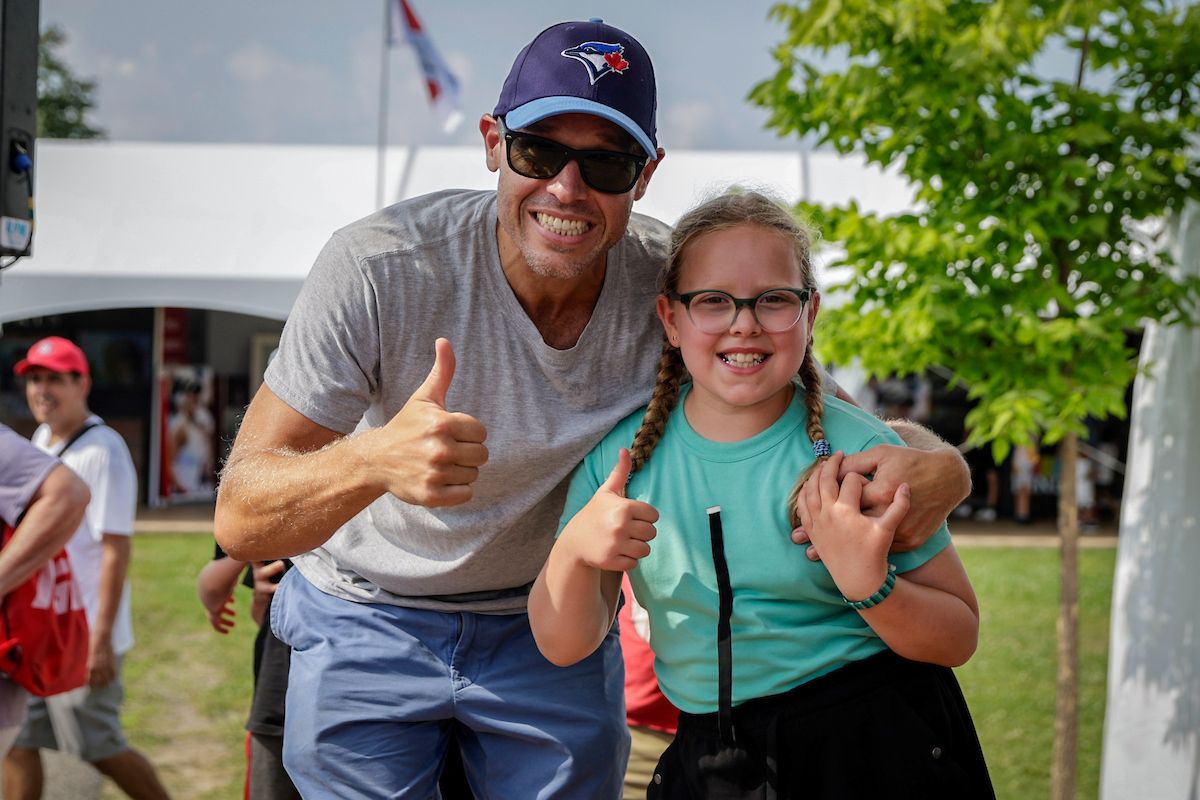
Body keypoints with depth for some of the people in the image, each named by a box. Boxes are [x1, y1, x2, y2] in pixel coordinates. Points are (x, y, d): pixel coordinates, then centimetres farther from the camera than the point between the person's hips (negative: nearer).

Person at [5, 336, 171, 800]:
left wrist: (101, 638, -22)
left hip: (82, 635, -8)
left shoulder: (103, 451, -16)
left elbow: (116, 550, -19)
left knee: (98, 748, 0)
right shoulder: (40, 440, 11)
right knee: (17, 737, 8)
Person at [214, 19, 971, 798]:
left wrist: (934, 466, -39)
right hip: (370, 623, -2)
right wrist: (374, 459, -52)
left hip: (553, 625, 2)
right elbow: (239, 518, -29)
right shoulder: (378, 269, -28)